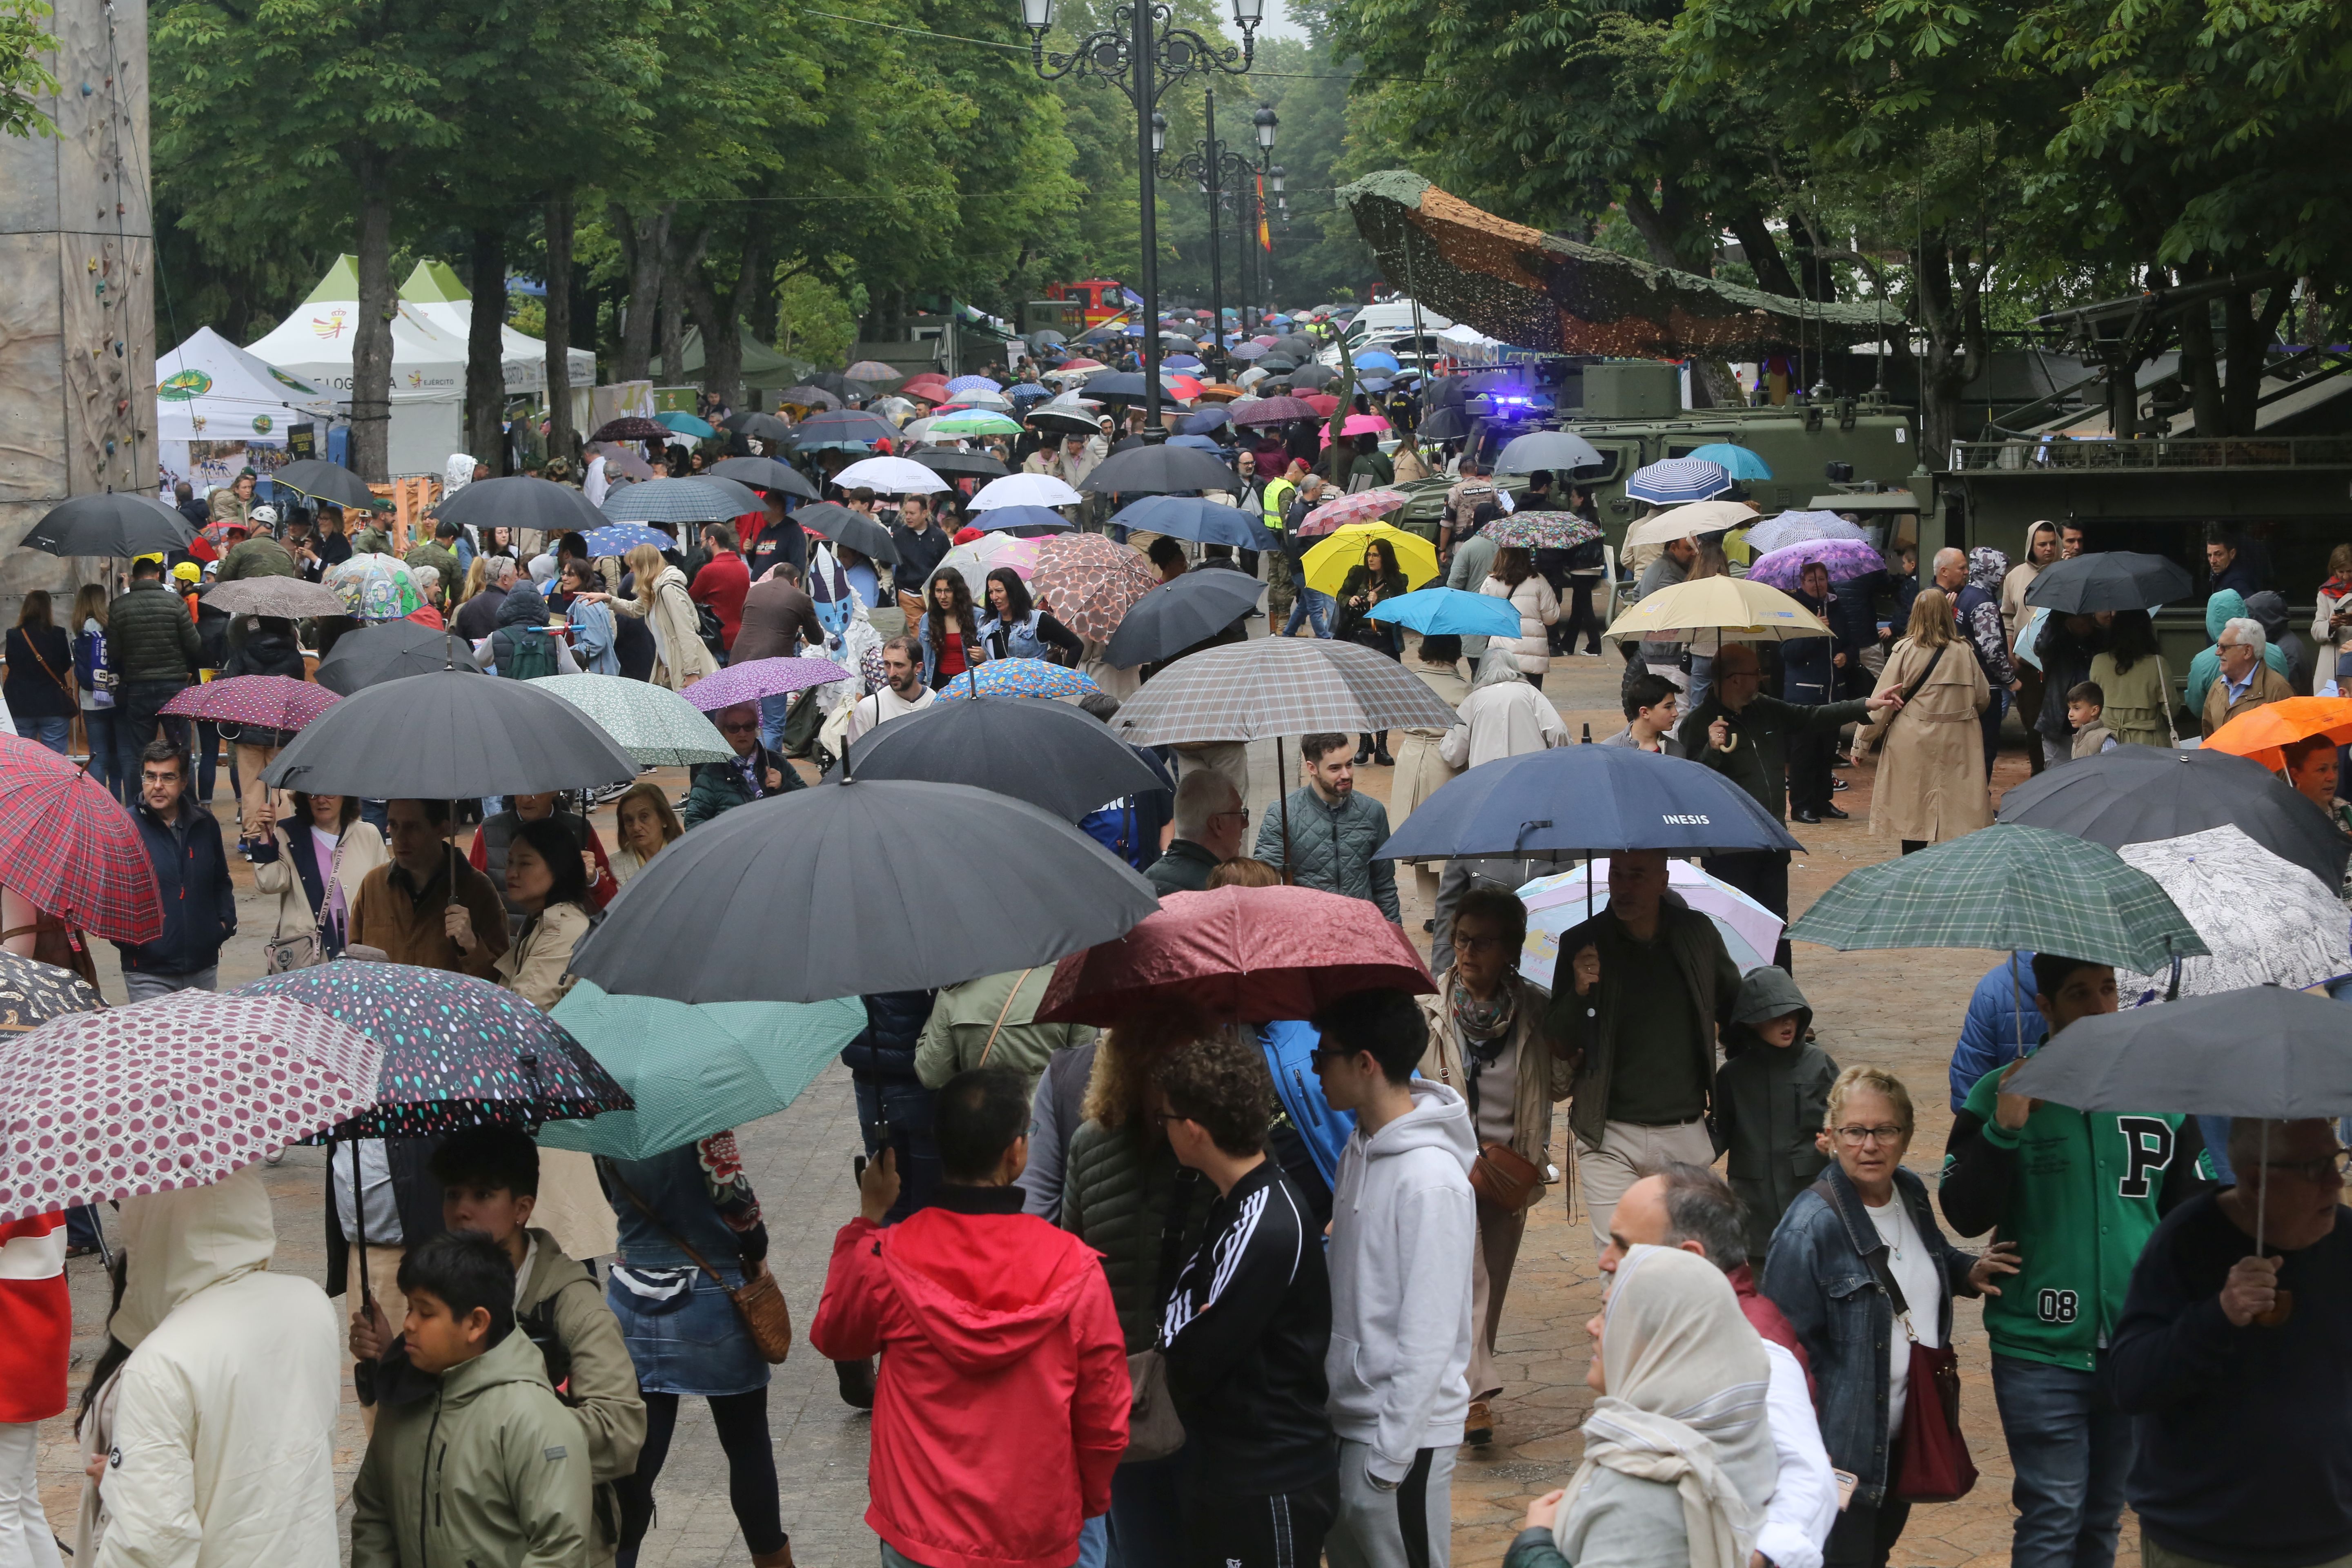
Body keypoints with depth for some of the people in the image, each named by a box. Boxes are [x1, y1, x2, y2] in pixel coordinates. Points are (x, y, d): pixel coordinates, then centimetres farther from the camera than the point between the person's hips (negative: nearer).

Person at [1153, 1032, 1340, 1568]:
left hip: (1269, 1489, -9)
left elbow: (1192, 1364, -21)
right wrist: (1181, 1335, -5)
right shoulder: (1234, 1203, 7)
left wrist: (1172, 1328, -4)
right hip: (1229, 1469, 9)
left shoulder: (1265, 1229, -24)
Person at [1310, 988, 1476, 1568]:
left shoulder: (1430, 1178, -21)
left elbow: (1429, 1336, -21)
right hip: (1344, 1417, 9)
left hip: (1401, 1433, -9)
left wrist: (1388, 1456, -19)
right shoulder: (1361, 1147, 6)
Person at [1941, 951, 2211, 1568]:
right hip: (2040, 1352, -3)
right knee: (2053, 1518, -5)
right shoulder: (2001, 1095, -4)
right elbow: (1965, 1216, -9)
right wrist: (2004, 1131, -22)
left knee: (2104, 1518, 14)